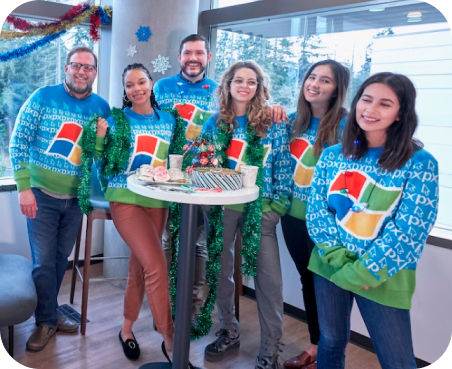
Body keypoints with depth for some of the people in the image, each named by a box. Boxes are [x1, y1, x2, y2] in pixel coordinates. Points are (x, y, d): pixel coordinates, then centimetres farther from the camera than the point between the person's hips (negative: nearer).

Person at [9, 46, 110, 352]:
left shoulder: (102, 107, 2)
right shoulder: (43, 97, -7)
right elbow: (18, 142, -8)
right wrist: (24, 188, -13)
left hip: (75, 197, 3)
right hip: (42, 194, -3)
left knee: (61, 259, 14)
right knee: (44, 262, 1)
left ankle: (48, 310, 34)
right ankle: (47, 319, 20)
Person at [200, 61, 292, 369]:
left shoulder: (273, 123, 1)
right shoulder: (215, 122, 8)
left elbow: (284, 169, 0)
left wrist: (278, 207, -7)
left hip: (261, 207, -2)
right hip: (222, 205, 3)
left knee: (269, 277, -4)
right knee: (221, 269, 10)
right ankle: (229, 332, 31)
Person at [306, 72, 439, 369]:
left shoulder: (420, 163, -11)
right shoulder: (333, 155, 0)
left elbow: (409, 232, -15)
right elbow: (316, 210, -2)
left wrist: (362, 272, -16)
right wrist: (337, 257, -14)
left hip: (382, 277, -3)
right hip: (329, 266, 3)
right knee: (330, 342, 19)